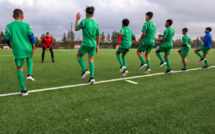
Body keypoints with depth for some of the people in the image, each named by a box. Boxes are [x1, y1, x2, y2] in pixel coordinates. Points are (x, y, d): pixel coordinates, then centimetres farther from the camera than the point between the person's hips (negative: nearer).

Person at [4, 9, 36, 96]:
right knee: (29, 60, 31)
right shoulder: (26, 25, -1)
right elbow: (31, 37, -6)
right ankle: (29, 74, 5)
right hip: (28, 49, 0)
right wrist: (34, 47, 3)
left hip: (18, 51, 0)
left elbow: (6, 39, 5)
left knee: (19, 68, 7)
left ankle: (24, 90, 5)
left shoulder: (9, 26, 2)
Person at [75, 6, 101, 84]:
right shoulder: (96, 24, 10)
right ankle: (92, 77, -5)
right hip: (93, 44, 5)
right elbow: (98, 36, 13)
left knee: (78, 55, 16)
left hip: (86, 44, -4)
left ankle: (85, 70, -3)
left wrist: (77, 19, 18)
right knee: (91, 60, 5)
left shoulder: (84, 21, -4)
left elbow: (76, 29, 8)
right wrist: (97, 46, 20)